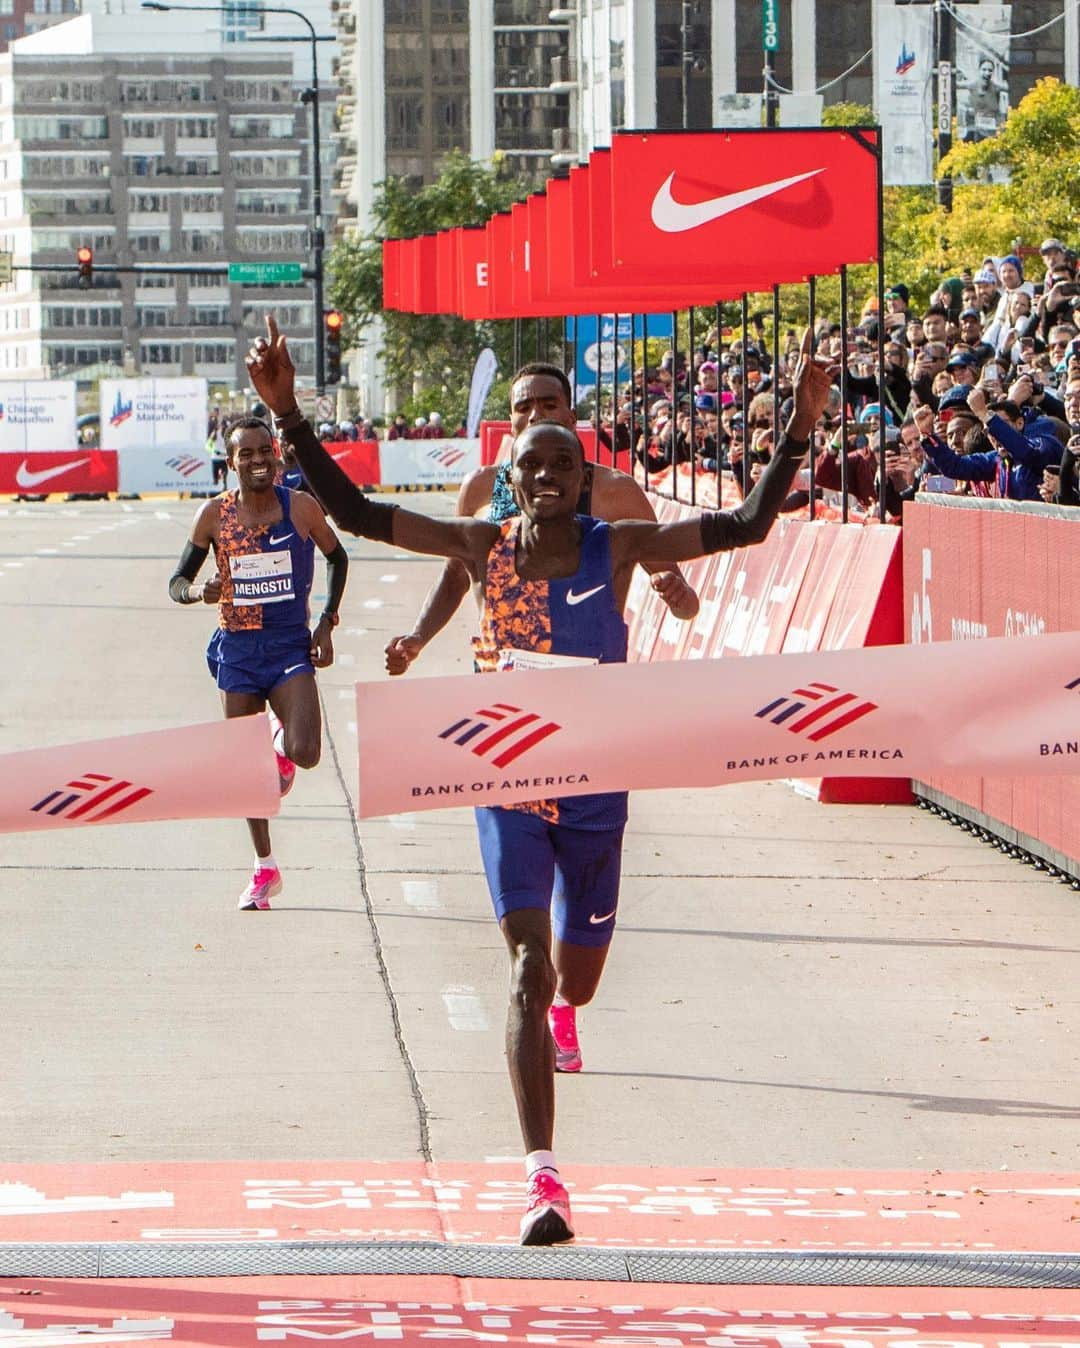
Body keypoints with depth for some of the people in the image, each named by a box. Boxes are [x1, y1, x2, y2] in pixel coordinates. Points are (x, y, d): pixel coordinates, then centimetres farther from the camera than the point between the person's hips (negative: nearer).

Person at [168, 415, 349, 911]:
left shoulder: (302, 508, -4)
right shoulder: (215, 515, -3)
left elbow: (337, 558, 13)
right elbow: (177, 581, 4)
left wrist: (327, 622, 4)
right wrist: (200, 591, -20)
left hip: (290, 646, -1)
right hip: (237, 650, 1)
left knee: (304, 753, -19)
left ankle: (283, 743, 20)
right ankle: (264, 869, 22)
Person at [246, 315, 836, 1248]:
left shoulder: (618, 548, -7)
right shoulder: (484, 546, -5)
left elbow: (748, 526, -12)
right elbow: (353, 512, -7)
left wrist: (800, 428, -22)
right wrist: (290, 415, -15)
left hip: (596, 784, 1)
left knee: (580, 974, 16)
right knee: (529, 968, -15)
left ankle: (555, 1016, 58)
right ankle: (542, 1178, -20)